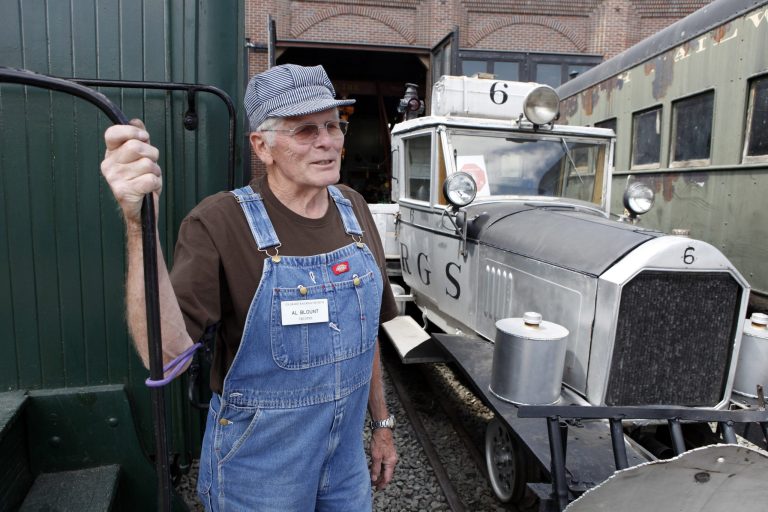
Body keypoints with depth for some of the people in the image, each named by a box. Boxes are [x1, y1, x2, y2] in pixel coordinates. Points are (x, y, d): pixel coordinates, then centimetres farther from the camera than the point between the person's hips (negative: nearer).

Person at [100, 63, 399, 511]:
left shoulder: (355, 210, -3)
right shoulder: (221, 223, -19)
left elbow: (367, 333, 6)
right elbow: (165, 354, -28)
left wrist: (382, 424, 11)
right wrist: (141, 225, -40)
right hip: (259, 473, -4)